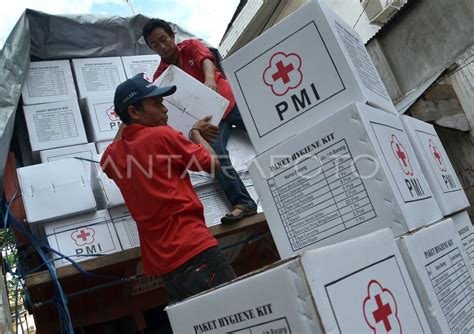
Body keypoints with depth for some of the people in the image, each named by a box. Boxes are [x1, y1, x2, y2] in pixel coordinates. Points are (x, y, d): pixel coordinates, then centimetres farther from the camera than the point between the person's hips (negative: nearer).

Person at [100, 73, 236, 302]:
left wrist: (125, 122, 39)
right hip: (195, 249, -7)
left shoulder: (112, 156, 13)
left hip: (162, 263, 8)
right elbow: (213, 164, 1)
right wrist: (196, 133, 17)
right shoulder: (162, 135, -7)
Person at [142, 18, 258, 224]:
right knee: (216, 155, -25)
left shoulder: (191, 46, 4)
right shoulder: (160, 76, 5)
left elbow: (206, 59, -19)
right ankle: (243, 203, -32)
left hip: (230, 102, 1)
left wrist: (209, 78, -44)